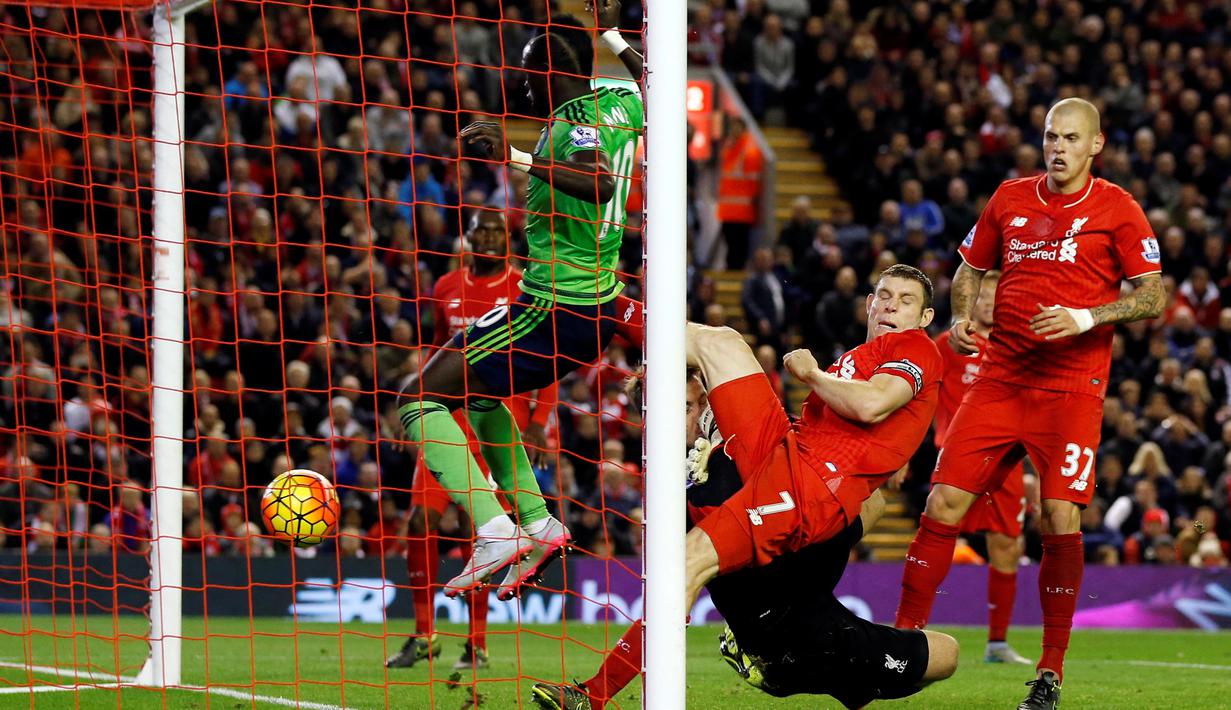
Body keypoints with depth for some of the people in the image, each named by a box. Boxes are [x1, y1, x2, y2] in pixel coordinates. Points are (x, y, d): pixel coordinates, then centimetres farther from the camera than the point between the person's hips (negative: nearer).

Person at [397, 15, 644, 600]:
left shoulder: (573, 124, -18)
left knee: (419, 399, -7)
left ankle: (494, 534, -19)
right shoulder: (621, 105, 8)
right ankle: (538, 524, 19)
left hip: (553, 308, -10)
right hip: (601, 309, 10)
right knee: (476, 393, 29)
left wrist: (518, 158, -45)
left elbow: (600, 182, -40)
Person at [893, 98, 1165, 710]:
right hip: (1000, 378, 3)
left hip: (1071, 389, -3)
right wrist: (962, 318, 2)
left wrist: (1086, 318, -16)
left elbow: (1153, 297, -2)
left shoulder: (1117, 210, 0)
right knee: (944, 502, -6)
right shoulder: (1009, 199, 11)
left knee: (1060, 520, -12)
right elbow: (971, 269, 22)